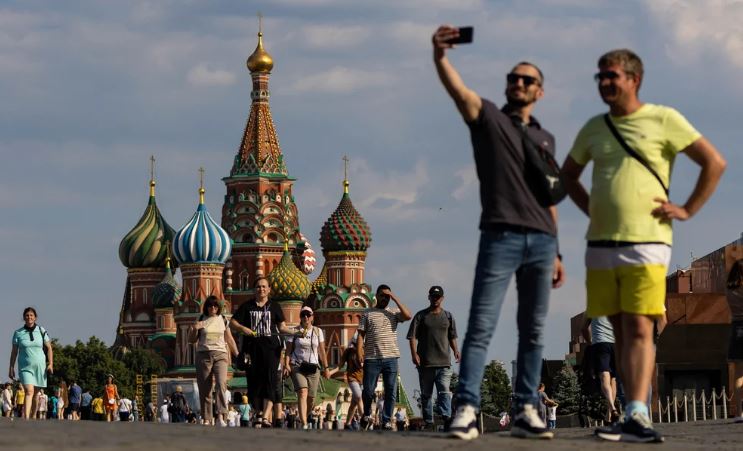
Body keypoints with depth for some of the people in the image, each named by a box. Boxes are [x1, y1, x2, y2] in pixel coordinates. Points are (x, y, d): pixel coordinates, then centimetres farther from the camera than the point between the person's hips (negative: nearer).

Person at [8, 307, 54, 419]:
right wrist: (11, 368, 3)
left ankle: (33, 417, 20)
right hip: (25, 367, -2)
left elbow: (49, 348, 6)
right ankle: (26, 418, -28)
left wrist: (50, 364, -4)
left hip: (39, 366, 2)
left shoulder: (41, 331, 2)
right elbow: (14, 351, 6)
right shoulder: (18, 333, 1)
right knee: (29, 391, -19)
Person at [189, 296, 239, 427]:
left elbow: (230, 340, 18)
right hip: (203, 354, 0)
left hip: (220, 354, 0)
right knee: (204, 389, -3)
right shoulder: (201, 320, 8)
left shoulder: (223, 320, 11)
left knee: (221, 384, -21)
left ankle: (220, 416, -28)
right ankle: (206, 419, 2)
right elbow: (192, 340, 11)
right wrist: (195, 329, -7)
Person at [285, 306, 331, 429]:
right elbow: (288, 350, 2)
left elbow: (322, 351, 14)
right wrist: (286, 365, -12)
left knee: (311, 397, 1)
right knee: (302, 392, -22)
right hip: (297, 367, -3)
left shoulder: (318, 331, 12)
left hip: (313, 368, 3)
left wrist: (326, 368, 10)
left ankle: (305, 418, 27)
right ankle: (304, 424, -31)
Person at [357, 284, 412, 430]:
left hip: (390, 358, 1)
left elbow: (408, 316, -8)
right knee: (368, 390, 0)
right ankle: (367, 415, 24)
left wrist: (395, 298, -5)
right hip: (372, 358, -1)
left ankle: (386, 421, 6)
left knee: (391, 392, 0)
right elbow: (361, 335, 5)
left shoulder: (394, 314, 12)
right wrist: (359, 353, -7)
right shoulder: (367, 314, 9)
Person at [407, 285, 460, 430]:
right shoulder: (421, 316, 6)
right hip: (425, 363, 0)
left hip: (444, 362, 0)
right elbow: (413, 336, 1)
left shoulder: (448, 316, 13)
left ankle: (447, 418, -27)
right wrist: (414, 353, -13)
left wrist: (456, 350, 3)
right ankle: (428, 423, 10)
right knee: (426, 394, 5)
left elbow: (452, 336, 20)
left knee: (444, 391, -14)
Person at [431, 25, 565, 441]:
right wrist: (440, 55, -33)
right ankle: (467, 410, -16)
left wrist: (556, 253, 16)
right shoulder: (488, 116, 8)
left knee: (534, 331, 3)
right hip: (501, 237, -5)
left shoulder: (546, 139, 21)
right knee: (481, 326, -11)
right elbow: (457, 88, -13)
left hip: (541, 241, 5)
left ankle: (526, 411, 5)